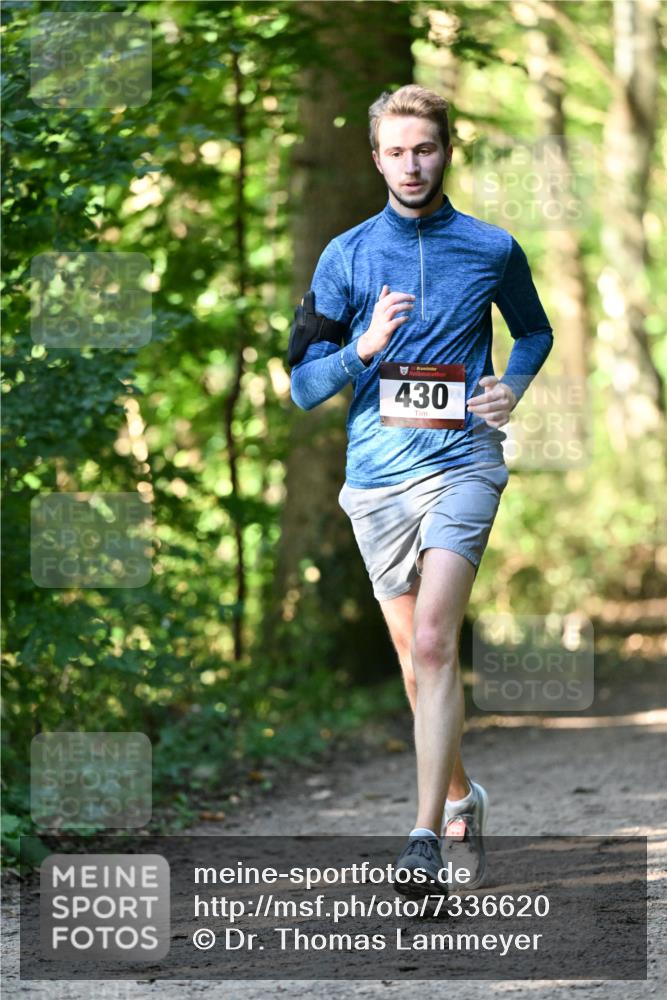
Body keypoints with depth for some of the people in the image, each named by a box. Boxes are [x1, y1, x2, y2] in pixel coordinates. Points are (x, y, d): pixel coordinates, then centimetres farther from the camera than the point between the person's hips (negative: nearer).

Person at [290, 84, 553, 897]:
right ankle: (462, 796, 33)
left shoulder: (493, 250, 4)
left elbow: (534, 332, 23)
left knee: (433, 643, -19)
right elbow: (304, 388, 4)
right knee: (416, 658, 11)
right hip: (377, 473, 3)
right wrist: (362, 348, -15)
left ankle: (426, 837, -21)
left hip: (463, 464, -3)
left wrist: (513, 386, 3)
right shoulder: (346, 257, 5)